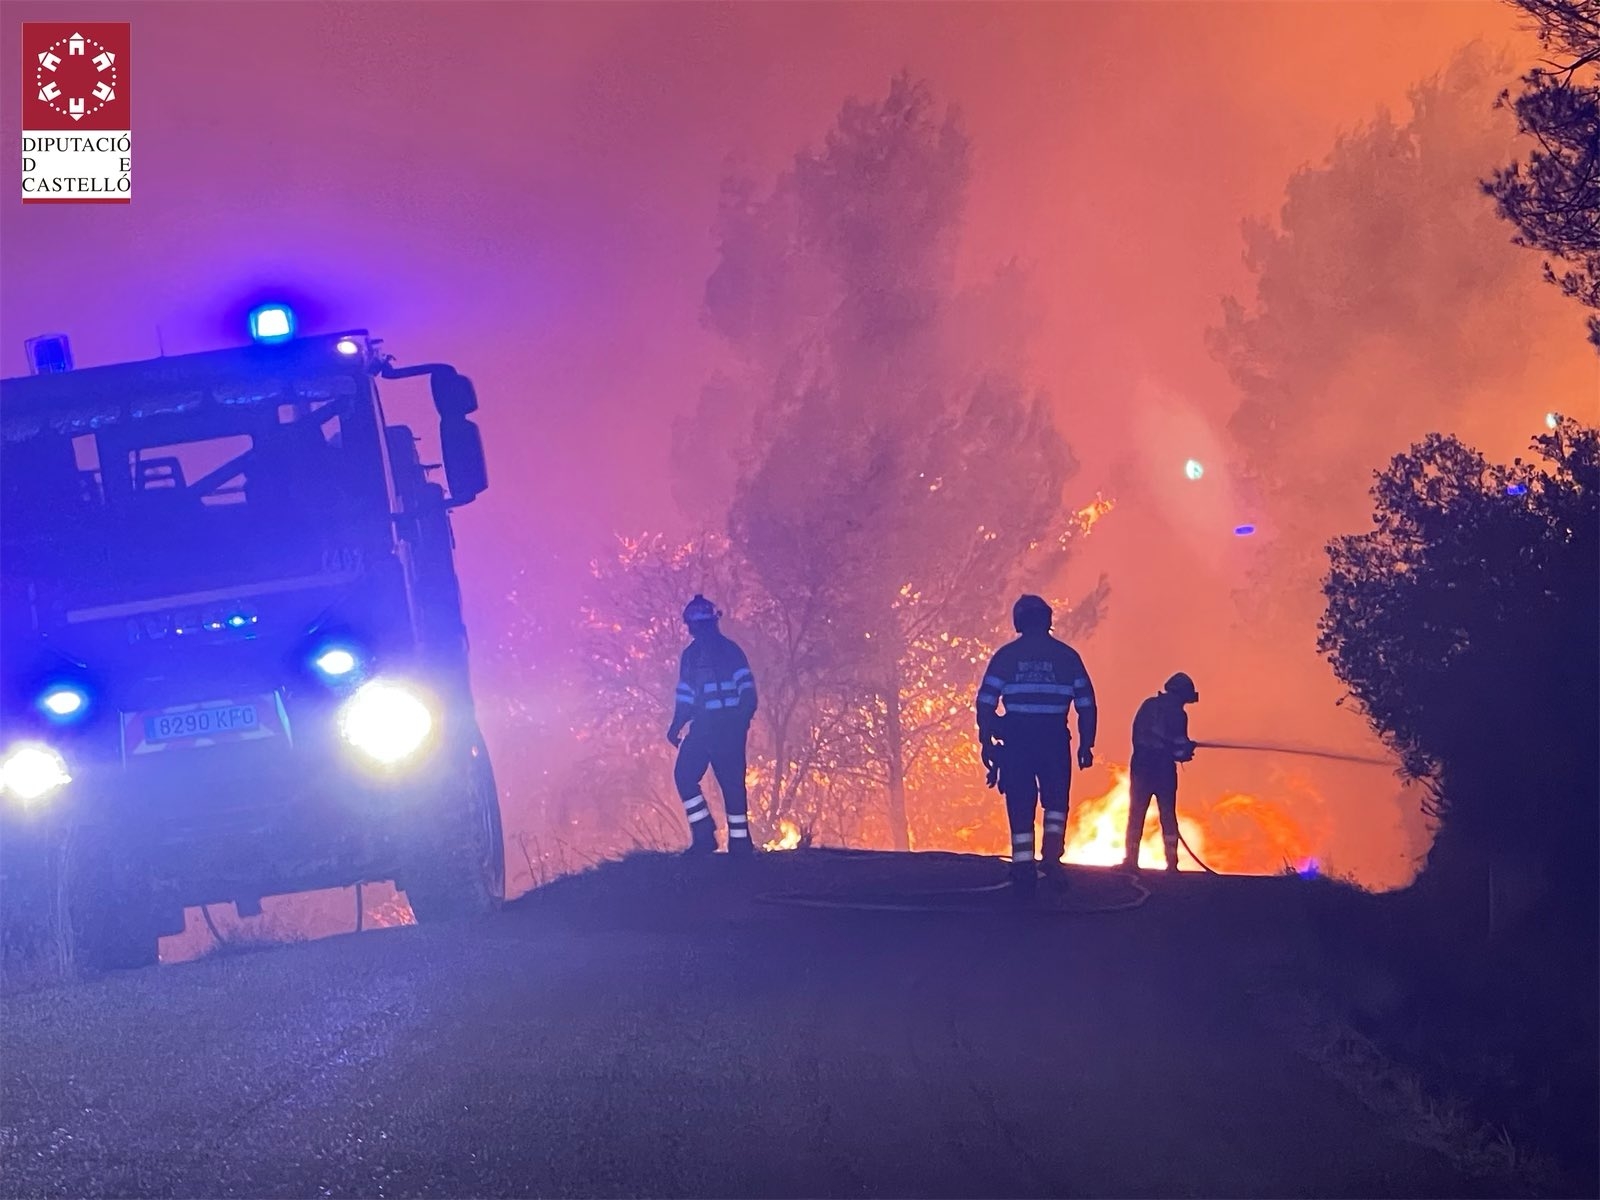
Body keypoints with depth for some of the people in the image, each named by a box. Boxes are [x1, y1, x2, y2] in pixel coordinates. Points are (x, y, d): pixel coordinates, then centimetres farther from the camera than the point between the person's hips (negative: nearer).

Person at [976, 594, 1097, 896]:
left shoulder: (1006, 655, 3)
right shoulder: (1067, 655, 5)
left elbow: (986, 702, -1)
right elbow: (1086, 704, 3)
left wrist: (986, 742, 4)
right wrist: (1086, 744, 8)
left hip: (1016, 740, 0)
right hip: (1054, 739, 0)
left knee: (1020, 806, 7)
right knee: (1056, 801, 17)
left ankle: (1023, 871, 5)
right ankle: (1052, 857, -2)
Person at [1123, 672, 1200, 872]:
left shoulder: (1148, 705, 5)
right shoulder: (1178, 713, -9)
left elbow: (1136, 734, 10)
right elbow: (1180, 748, -10)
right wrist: (1186, 750, 13)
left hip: (1140, 765, 3)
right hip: (1164, 767, -3)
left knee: (1136, 813, 8)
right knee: (1168, 815, 7)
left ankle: (1130, 860, 2)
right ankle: (1171, 862, 2)